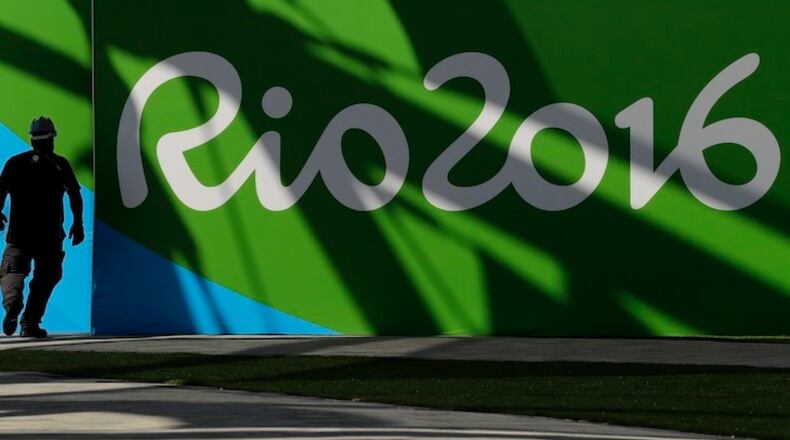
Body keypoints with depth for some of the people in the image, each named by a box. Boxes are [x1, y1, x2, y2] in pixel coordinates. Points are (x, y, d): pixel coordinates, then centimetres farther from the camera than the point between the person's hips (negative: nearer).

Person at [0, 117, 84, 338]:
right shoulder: (60, 164, 4)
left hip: (19, 231, 0)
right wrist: (78, 224, 5)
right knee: (46, 276, 10)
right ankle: (30, 323, 4)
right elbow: (75, 194, -1)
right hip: (51, 234, 0)